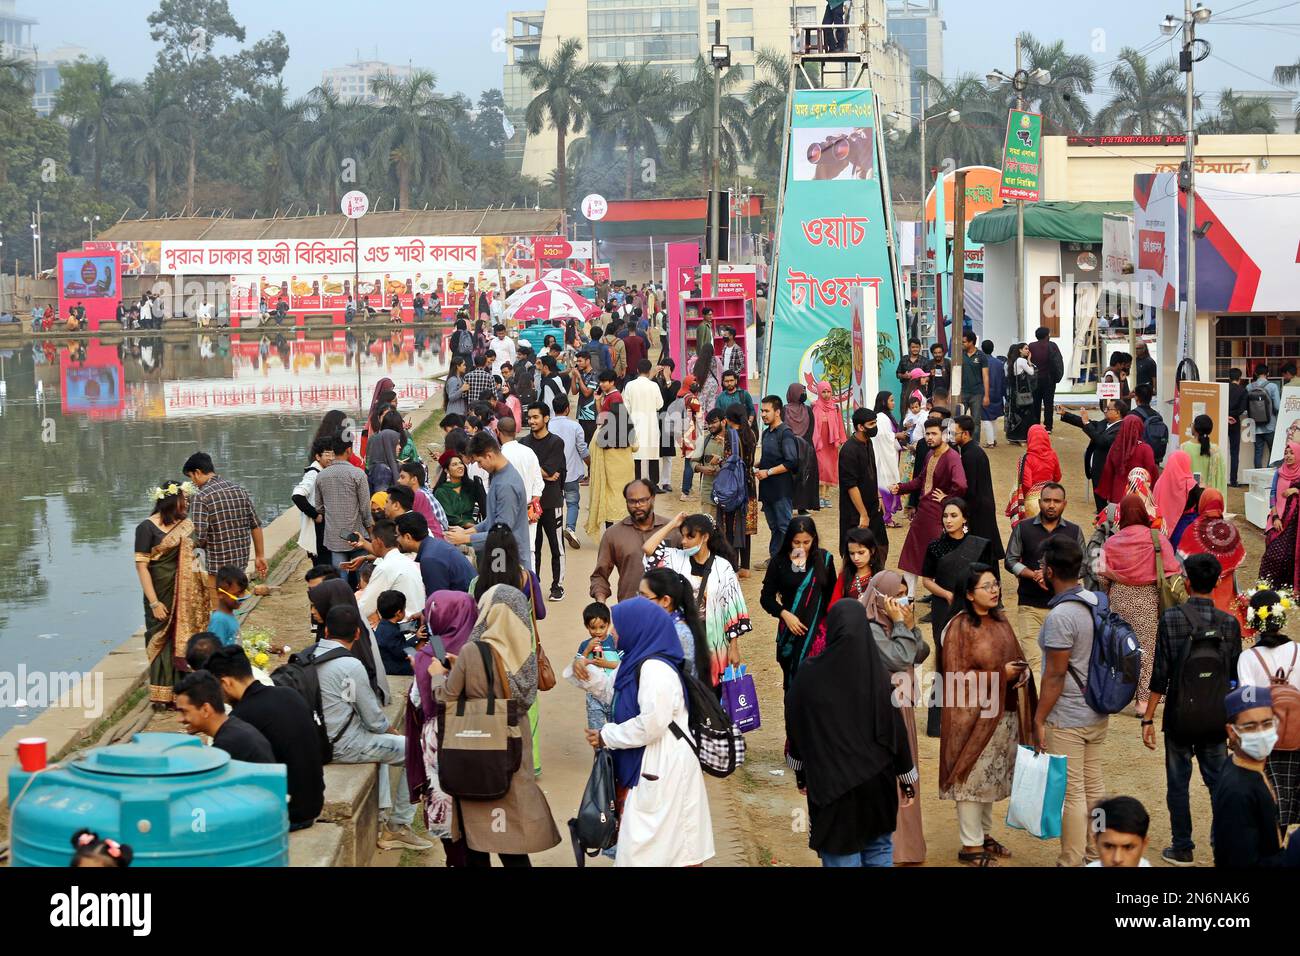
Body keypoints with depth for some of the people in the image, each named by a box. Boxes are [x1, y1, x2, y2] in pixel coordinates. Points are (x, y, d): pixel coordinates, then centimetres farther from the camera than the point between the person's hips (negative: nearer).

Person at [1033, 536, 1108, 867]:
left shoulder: (1060, 616, -21)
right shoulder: (1096, 603, 4)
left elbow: (1055, 676, -20)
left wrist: (1038, 720, -12)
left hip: (1066, 719, -8)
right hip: (1097, 713, 8)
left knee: (1071, 794, 0)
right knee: (1094, 787, 16)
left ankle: (1071, 862, 7)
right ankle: (1096, 855, 25)